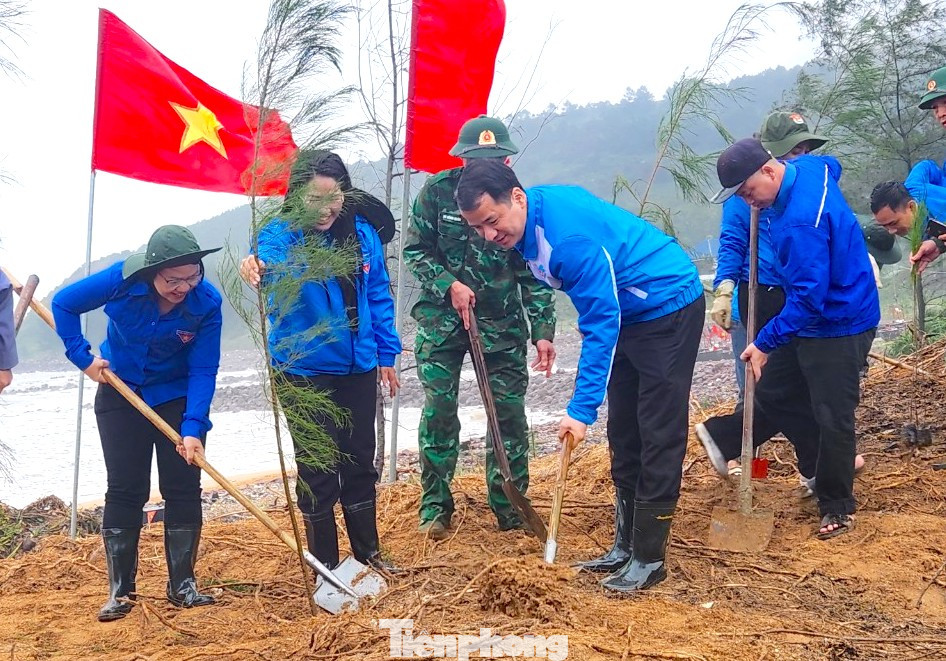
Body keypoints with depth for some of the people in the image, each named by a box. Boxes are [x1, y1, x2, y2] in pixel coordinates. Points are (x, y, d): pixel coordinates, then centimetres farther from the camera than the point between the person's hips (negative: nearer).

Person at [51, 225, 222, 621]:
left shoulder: (207, 302, -25)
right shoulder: (123, 280, -25)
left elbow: (203, 372, -22)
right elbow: (63, 304, -9)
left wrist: (193, 428, -31)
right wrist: (82, 356, -14)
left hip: (176, 397, 0)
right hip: (120, 393, 0)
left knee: (183, 489, -3)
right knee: (125, 489, 0)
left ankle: (182, 586, 9)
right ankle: (120, 591, 9)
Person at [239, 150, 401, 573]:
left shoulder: (362, 234, -2)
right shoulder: (281, 235, -14)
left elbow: (378, 296, 8)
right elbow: (274, 267, -38)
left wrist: (386, 354, 9)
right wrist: (259, 269, -62)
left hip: (357, 368, 4)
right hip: (304, 373, -4)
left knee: (360, 460, 15)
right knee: (316, 467, 4)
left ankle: (367, 551, 32)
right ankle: (324, 563, 20)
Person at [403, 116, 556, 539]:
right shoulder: (438, 191, -8)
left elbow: (534, 274, -6)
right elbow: (414, 250, 0)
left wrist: (543, 331, -13)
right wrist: (449, 285, -15)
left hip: (502, 321, 1)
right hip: (442, 317, 0)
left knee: (510, 410, 0)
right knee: (439, 408, -3)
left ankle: (509, 508, 15)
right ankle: (434, 505, 12)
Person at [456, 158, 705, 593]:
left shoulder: (570, 236, -32)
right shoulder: (528, 224, -4)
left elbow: (602, 324, -31)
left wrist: (582, 410, -31)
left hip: (669, 308, -10)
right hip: (628, 313, 10)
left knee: (659, 437, -7)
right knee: (623, 435, 11)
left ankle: (649, 559, -1)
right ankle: (626, 545, 20)